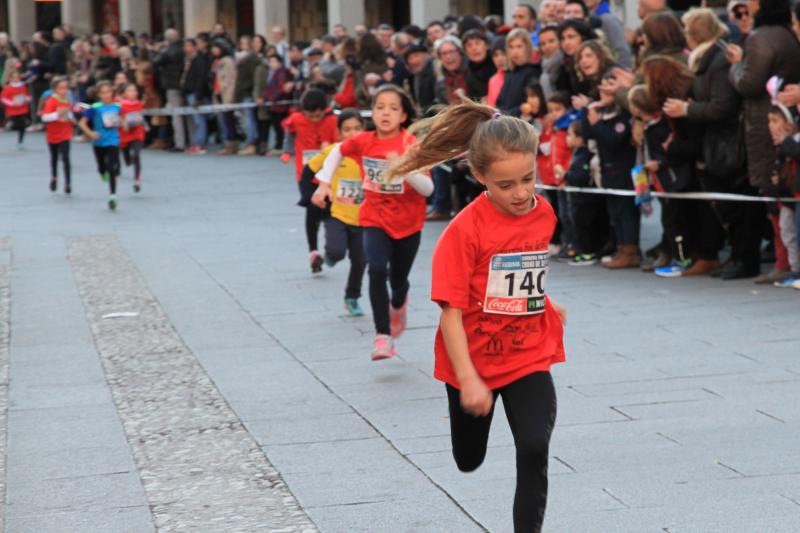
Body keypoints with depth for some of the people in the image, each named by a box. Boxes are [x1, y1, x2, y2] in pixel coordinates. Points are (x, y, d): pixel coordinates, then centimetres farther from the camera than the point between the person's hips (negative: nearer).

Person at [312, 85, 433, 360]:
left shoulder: (411, 145, -17)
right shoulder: (363, 141, -8)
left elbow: (428, 188, -23)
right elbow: (338, 152, 14)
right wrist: (324, 182, 6)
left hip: (408, 223, -1)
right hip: (376, 220, 1)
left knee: (398, 279, 13)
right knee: (377, 270, -23)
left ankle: (398, 304, 51)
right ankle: (383, 336, -17)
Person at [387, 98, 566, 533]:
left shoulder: (544, 213, -5)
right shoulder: (466, 229, -21)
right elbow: (451, 310, -21)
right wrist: (468, 380, -25)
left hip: (529, 359, 2)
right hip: (474, 363, -2)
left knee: (535, 451, -19)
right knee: (468, 460, 19)